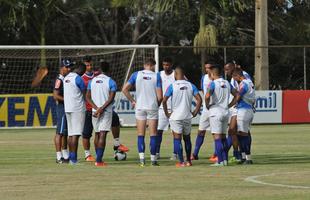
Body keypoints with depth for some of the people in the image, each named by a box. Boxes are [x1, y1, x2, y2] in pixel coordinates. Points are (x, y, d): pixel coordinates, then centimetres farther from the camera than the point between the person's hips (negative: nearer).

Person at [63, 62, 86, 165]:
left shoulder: (66, 78, 13)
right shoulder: (77, 78, -12)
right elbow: (85, 94, -7)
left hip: (67, 108, 8)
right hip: (78, 109, -8)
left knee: (71, 133, 12)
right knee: (76, 134, -9)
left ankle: (71, 157, 14)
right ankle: (73, 159, -12)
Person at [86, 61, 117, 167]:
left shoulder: (92, 81, 8)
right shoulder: (111, 82, -3)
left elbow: (87, 97, 2)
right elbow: (111, 98, -13)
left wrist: (97, 108, -7)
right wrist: (101, 109, -14)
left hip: (94, 111, 4)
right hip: (106, 111, -4)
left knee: (97, 134, 16)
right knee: (103, 135, -8)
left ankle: (98, 158, 22)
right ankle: (99, 160, -16)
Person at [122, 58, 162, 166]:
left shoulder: (136, 74, 1)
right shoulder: (156, 76, -4)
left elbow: (124, 89, -1)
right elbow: (160, 96, -7)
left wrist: (132, 101, 7)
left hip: (140, 107, 1)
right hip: (152, 107, -1)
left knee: (141, 135, 6)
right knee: (153, 134, 4)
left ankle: (142, 158, -4)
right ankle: (153, 159, 4)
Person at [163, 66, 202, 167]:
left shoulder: (172, 86, -7)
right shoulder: (190, 85, 3)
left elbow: (164, 100, -12)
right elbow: (199, 99, -1)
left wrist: (167, 113, -2)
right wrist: (195, 112, 6)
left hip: (176, 117, -4)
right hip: (188, 116, 4)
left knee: (177, 139, -1)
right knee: (187, 138, 17)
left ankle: (181, 162, -6)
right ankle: (188, 161, 21)